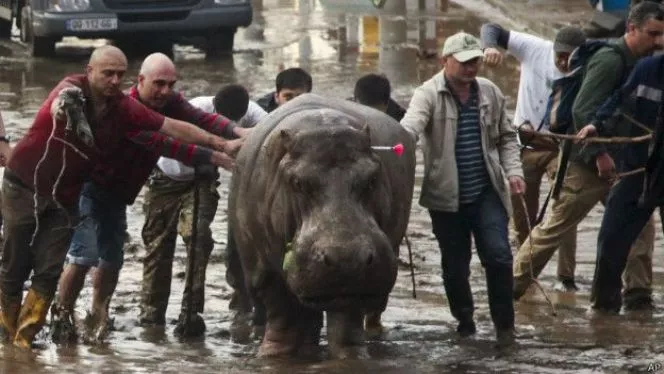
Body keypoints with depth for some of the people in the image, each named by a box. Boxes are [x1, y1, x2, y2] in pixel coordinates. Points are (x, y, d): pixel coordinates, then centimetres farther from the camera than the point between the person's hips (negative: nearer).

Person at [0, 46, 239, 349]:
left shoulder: (124, 108, -6)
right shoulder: (73, 88, -20)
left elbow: (173, 128, -2)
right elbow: (58, 105, -45)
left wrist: (219, 144, -9)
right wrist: (63, 105, -70)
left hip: (63, 197, 4)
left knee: (49, 272, -4)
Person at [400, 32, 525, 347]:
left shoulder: (489, 93, 6)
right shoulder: (429, 95, -8)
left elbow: (506, 136, 17)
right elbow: (410, 126, -27)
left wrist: (513, 171, 4)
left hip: (487, 192, 2)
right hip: (446, 196, -2)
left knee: (498, 255, -10)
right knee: (454, 264, 7)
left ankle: (504, 324, 4)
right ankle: (464, 321, 26)